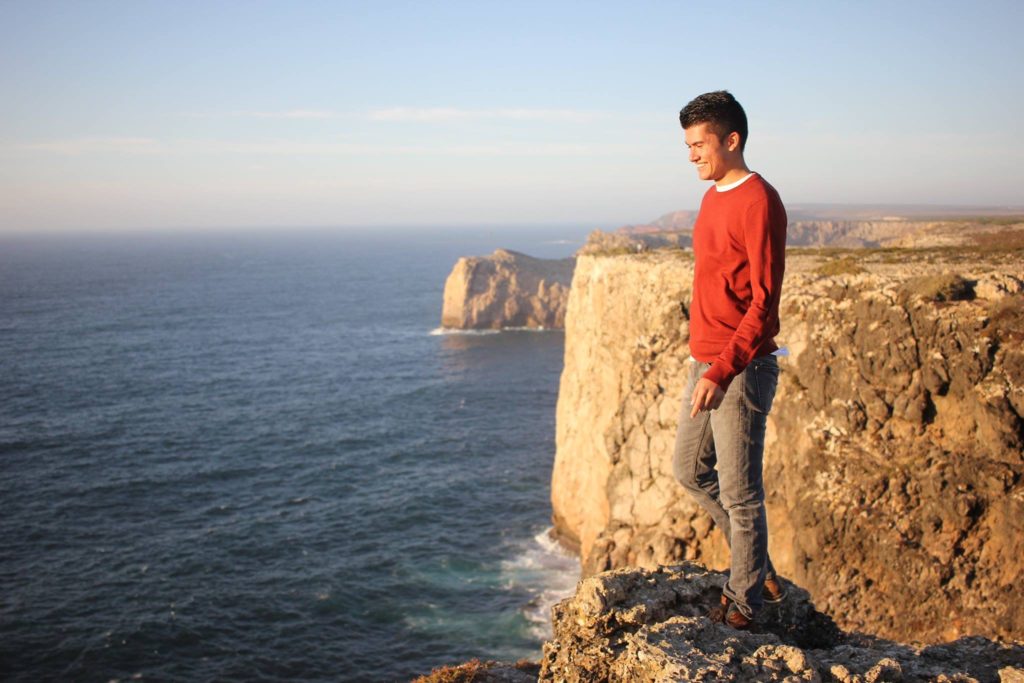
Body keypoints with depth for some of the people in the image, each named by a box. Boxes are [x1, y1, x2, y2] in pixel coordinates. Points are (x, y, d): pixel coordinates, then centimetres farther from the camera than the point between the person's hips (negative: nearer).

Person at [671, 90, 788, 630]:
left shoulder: (758, 202, -15)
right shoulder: (712, 197, 13)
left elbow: (764, 303, -19)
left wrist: (722, 371, -25)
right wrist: (703, 362, 20)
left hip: (741, 371, -10)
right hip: (705, 364, 10)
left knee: (739, 491, 1)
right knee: (689, 470, 17)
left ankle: (744, 600, 18)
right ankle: (758, 567, 32)